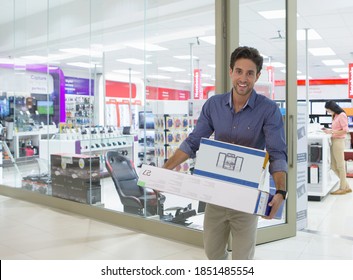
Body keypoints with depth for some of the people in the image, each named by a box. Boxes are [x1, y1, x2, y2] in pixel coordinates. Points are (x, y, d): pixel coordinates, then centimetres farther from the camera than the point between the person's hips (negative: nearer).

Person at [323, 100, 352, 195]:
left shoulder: (342, 115, -8)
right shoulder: (335, 116, 16)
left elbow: (345, 130, -14)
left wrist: (332, 132, -18)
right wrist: (329, 130, 5)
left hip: (338, 141, -9)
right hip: (334, 142, 9)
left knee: (340, 166, 0)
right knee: (333, 166, 9)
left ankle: (343, 188, 11)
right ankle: (346, 186, 18)